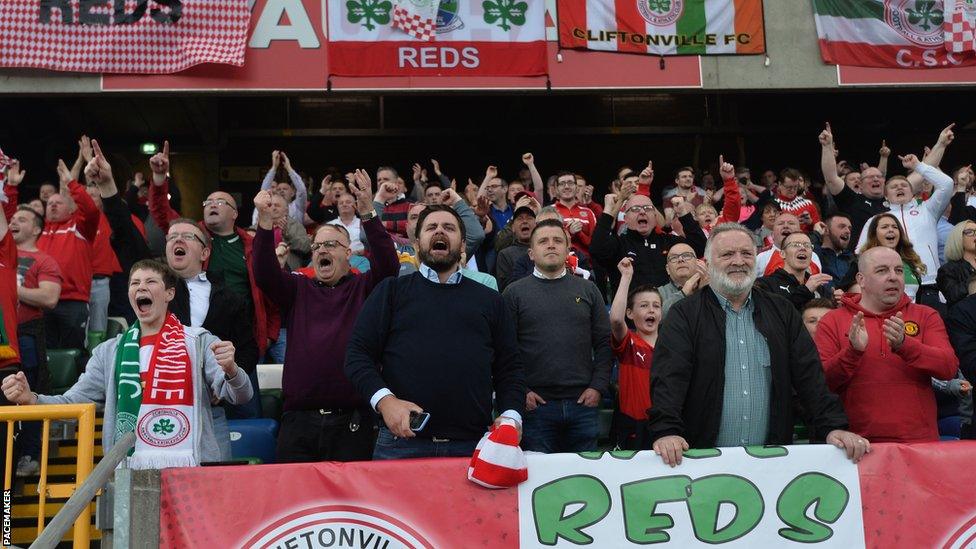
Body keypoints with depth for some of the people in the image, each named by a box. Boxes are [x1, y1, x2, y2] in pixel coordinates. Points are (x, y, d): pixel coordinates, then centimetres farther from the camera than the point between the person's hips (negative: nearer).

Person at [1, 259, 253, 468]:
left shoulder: (199, 342, 4)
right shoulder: (110, 352, 14)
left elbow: (240, 395, -5)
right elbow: (72, 401, 9)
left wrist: (230, 370, -26)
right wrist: (30, 399, -10)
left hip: (191, 469, -2)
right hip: (128, 470, 2)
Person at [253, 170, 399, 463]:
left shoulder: (364, 288, 8)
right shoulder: (298, 289, 14)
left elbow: (387, 265, -10)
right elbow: (264, 274, -2)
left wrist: (368, 213, -23)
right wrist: (265, 221, -16)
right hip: (299, 420, 2)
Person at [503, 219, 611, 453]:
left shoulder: (588, 290, 11)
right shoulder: (515, 292, 4)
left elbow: (604, 342, 9)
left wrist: (598, 386, -2)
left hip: (582, 402, 2)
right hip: (536, 403, -2)